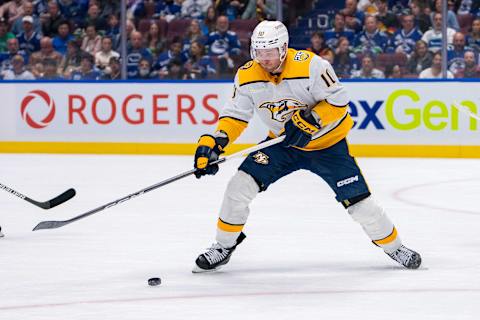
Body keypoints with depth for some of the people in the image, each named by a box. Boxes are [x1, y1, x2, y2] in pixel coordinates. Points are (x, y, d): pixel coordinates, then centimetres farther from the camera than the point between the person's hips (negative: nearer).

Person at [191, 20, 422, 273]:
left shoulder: (310, 65, -28)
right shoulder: (247, 76, -14)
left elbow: (338, 100, -22)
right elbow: (236, 115, -6)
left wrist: (311, 121, -34)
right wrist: (213, 143, -20)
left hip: (326, 142, -3)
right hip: (282, 143, 3)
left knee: (358, 200, -7)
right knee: (240, 185, -13)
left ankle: (393, 246, 18)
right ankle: (223, 247, 6)